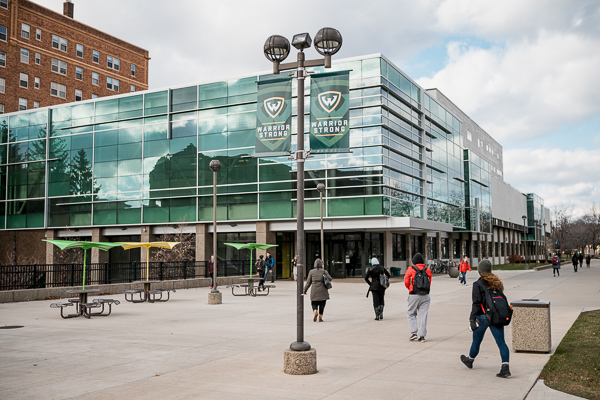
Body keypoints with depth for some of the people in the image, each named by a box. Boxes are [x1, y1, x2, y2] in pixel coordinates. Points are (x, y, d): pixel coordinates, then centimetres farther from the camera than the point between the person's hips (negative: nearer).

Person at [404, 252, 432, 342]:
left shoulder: (411, 269, -4)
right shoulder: (427, 270, 4)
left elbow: (406, 282, -4)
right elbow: (429, 283, 6)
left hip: (414, 295, -2)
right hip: (425, 296, 2)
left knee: (411, 314, 12)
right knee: (423, 315, 5)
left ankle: (414, 332, 2)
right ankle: (422, 336, 5)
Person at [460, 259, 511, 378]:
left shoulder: (478, 284, -11)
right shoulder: (497, 282, 6)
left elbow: (476, 303, -16)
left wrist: (472, 319, -16)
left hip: (483, 317, -4)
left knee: (476, 340, 15)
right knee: (501, 342, 1)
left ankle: (470, 360, 36)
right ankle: (505, 367, -8)